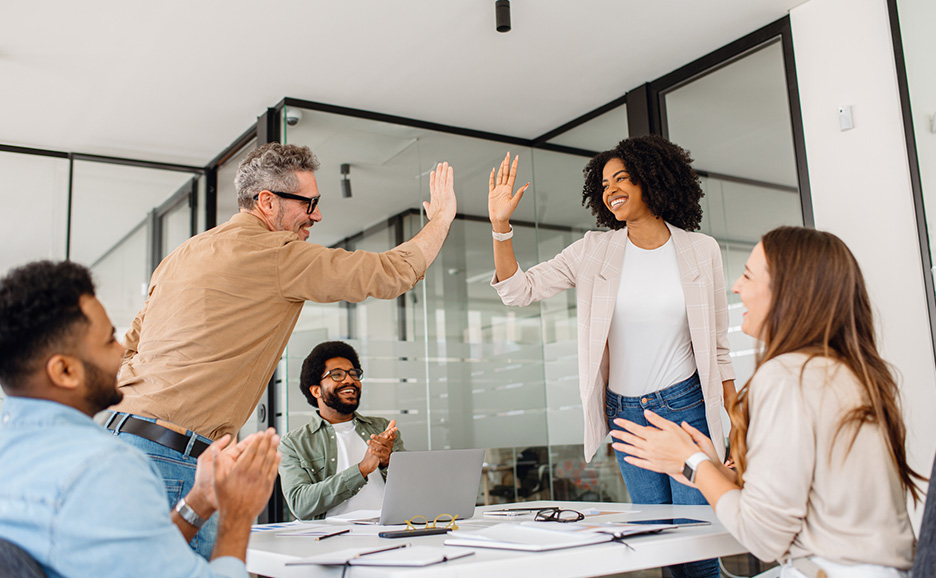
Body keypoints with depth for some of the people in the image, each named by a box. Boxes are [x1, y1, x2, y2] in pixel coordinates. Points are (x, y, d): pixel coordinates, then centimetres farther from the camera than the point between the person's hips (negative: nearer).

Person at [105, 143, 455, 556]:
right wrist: (441, 217, 11)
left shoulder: (184, 254, 19)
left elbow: (132, 344, 23)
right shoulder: (277, 254, -8)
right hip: (171, 455, -9)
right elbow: (391, 274, -4)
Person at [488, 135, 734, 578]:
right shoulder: (593, 251, 1)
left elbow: (717, 345, 5)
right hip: (625, 413, 2)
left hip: (687, 408, -1)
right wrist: (500, 225, -15)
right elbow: (519, 290, -3)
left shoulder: (701, 250, 0)